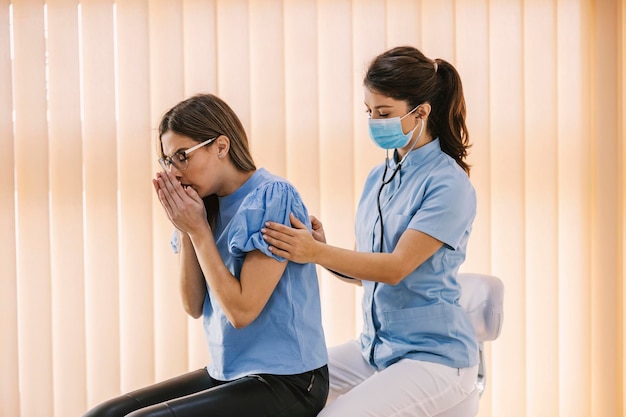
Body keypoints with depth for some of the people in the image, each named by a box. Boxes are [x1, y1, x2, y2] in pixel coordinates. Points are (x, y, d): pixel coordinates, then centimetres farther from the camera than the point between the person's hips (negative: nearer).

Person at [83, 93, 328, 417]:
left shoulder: (272, 198, -14)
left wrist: (198, 230, -13)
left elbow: (242, 311, -18)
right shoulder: (212, 206, 7)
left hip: (285, 381, -7)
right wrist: (184, 230, -4)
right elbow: (194, 306, 6)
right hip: (226, 374, 8)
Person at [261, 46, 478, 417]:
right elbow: (365, 272, 10)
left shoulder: (449, 185, -14)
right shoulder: (379, 178, 10)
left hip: (434, 357, -7)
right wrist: (322, 249, -10)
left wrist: (317, 253, -32)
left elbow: (396, 267, -20)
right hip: (375, 346, 7)